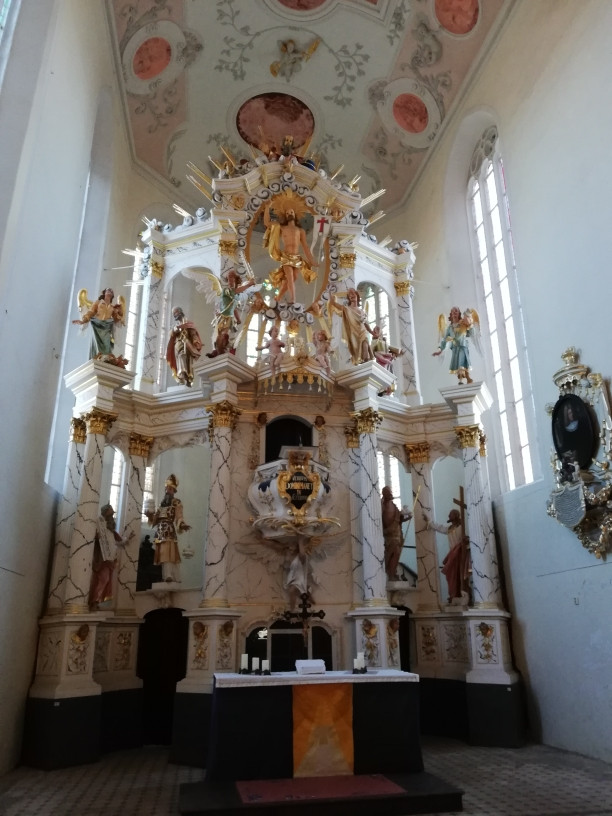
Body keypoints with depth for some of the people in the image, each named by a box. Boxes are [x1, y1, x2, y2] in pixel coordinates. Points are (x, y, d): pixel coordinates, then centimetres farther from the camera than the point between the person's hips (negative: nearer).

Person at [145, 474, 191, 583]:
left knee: (169, 552, -16)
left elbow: (179, 517, -6)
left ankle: (170, 575, -22)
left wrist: (182, 525, -22)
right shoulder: (162, 502, 21)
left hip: (170, 529, -6)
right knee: (163, 552, 1)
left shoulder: (177, 502, 3)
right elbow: (156, 517, 18)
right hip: (161, 530, 6)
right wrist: (150, 514, 2)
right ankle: (167, 575, 2)